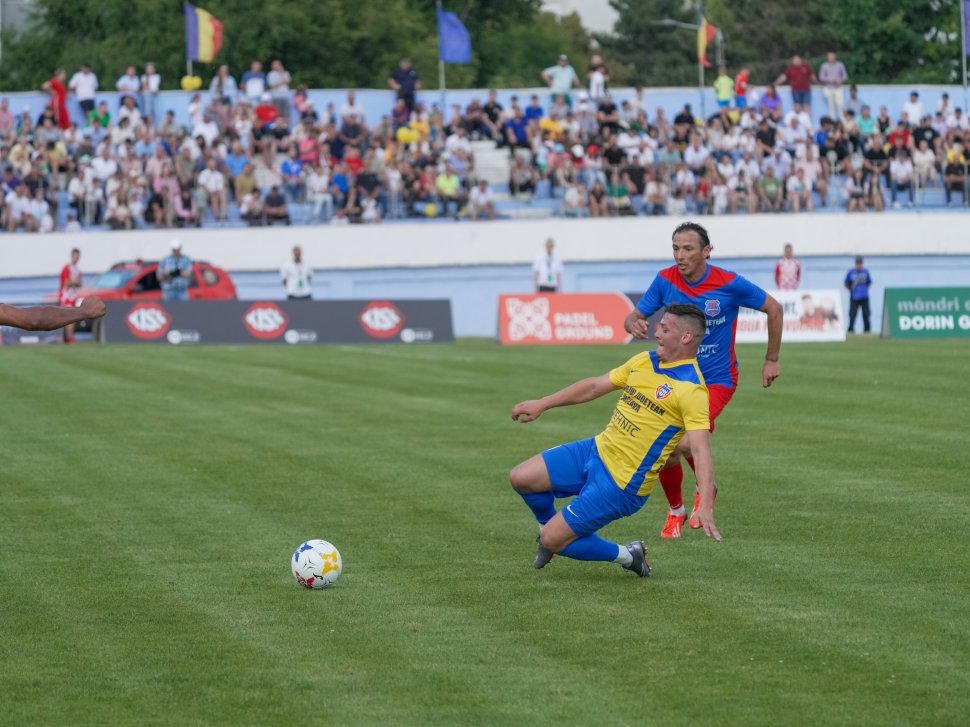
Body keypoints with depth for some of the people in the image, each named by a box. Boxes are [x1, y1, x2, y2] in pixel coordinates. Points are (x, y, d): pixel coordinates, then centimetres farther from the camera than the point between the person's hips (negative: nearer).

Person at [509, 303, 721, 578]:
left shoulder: (692, 388, -19)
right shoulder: (645, 361, 8)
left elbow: (701, 449, -27)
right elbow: (595, 385, 19)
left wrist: (705, 506, -38)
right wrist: (542, 404, 19)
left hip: (623, 483, -8)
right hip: (598, 450, 8)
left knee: (552, 541, -9)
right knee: (520, 478, 2)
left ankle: (627, 556, 12)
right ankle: (550, 525, 30)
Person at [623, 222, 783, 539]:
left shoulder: (729, 284, -15)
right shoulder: (665, 281, -6)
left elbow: (774, 309, -1)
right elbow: (634, 316, 0)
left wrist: (772, 360, 3)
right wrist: (634, 325, -26)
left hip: (717, 379, -4)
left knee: (685, 444, -26)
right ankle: (675, 510, 24)